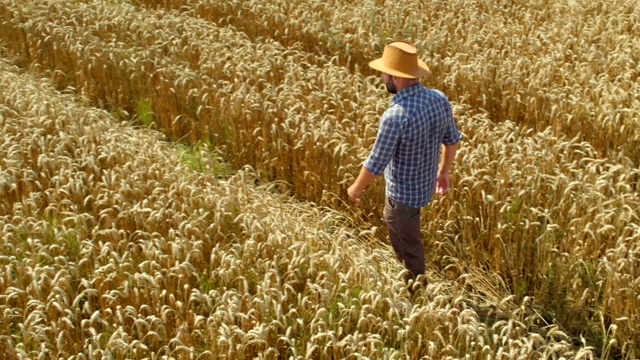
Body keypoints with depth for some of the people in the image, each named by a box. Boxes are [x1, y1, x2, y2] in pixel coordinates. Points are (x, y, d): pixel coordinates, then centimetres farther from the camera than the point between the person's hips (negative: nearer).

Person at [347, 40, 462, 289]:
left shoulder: (396, 116, -34)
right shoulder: (440, 99, -11)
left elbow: (375, 164, -25)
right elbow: (453, 140, 3)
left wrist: (356, 188, -6)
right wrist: (444, 171, 20)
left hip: (403, 191, -8)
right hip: (426, 183, 8)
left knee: (408, 244, 15)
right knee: (392, 222, 33)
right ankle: (404, 272, 53)